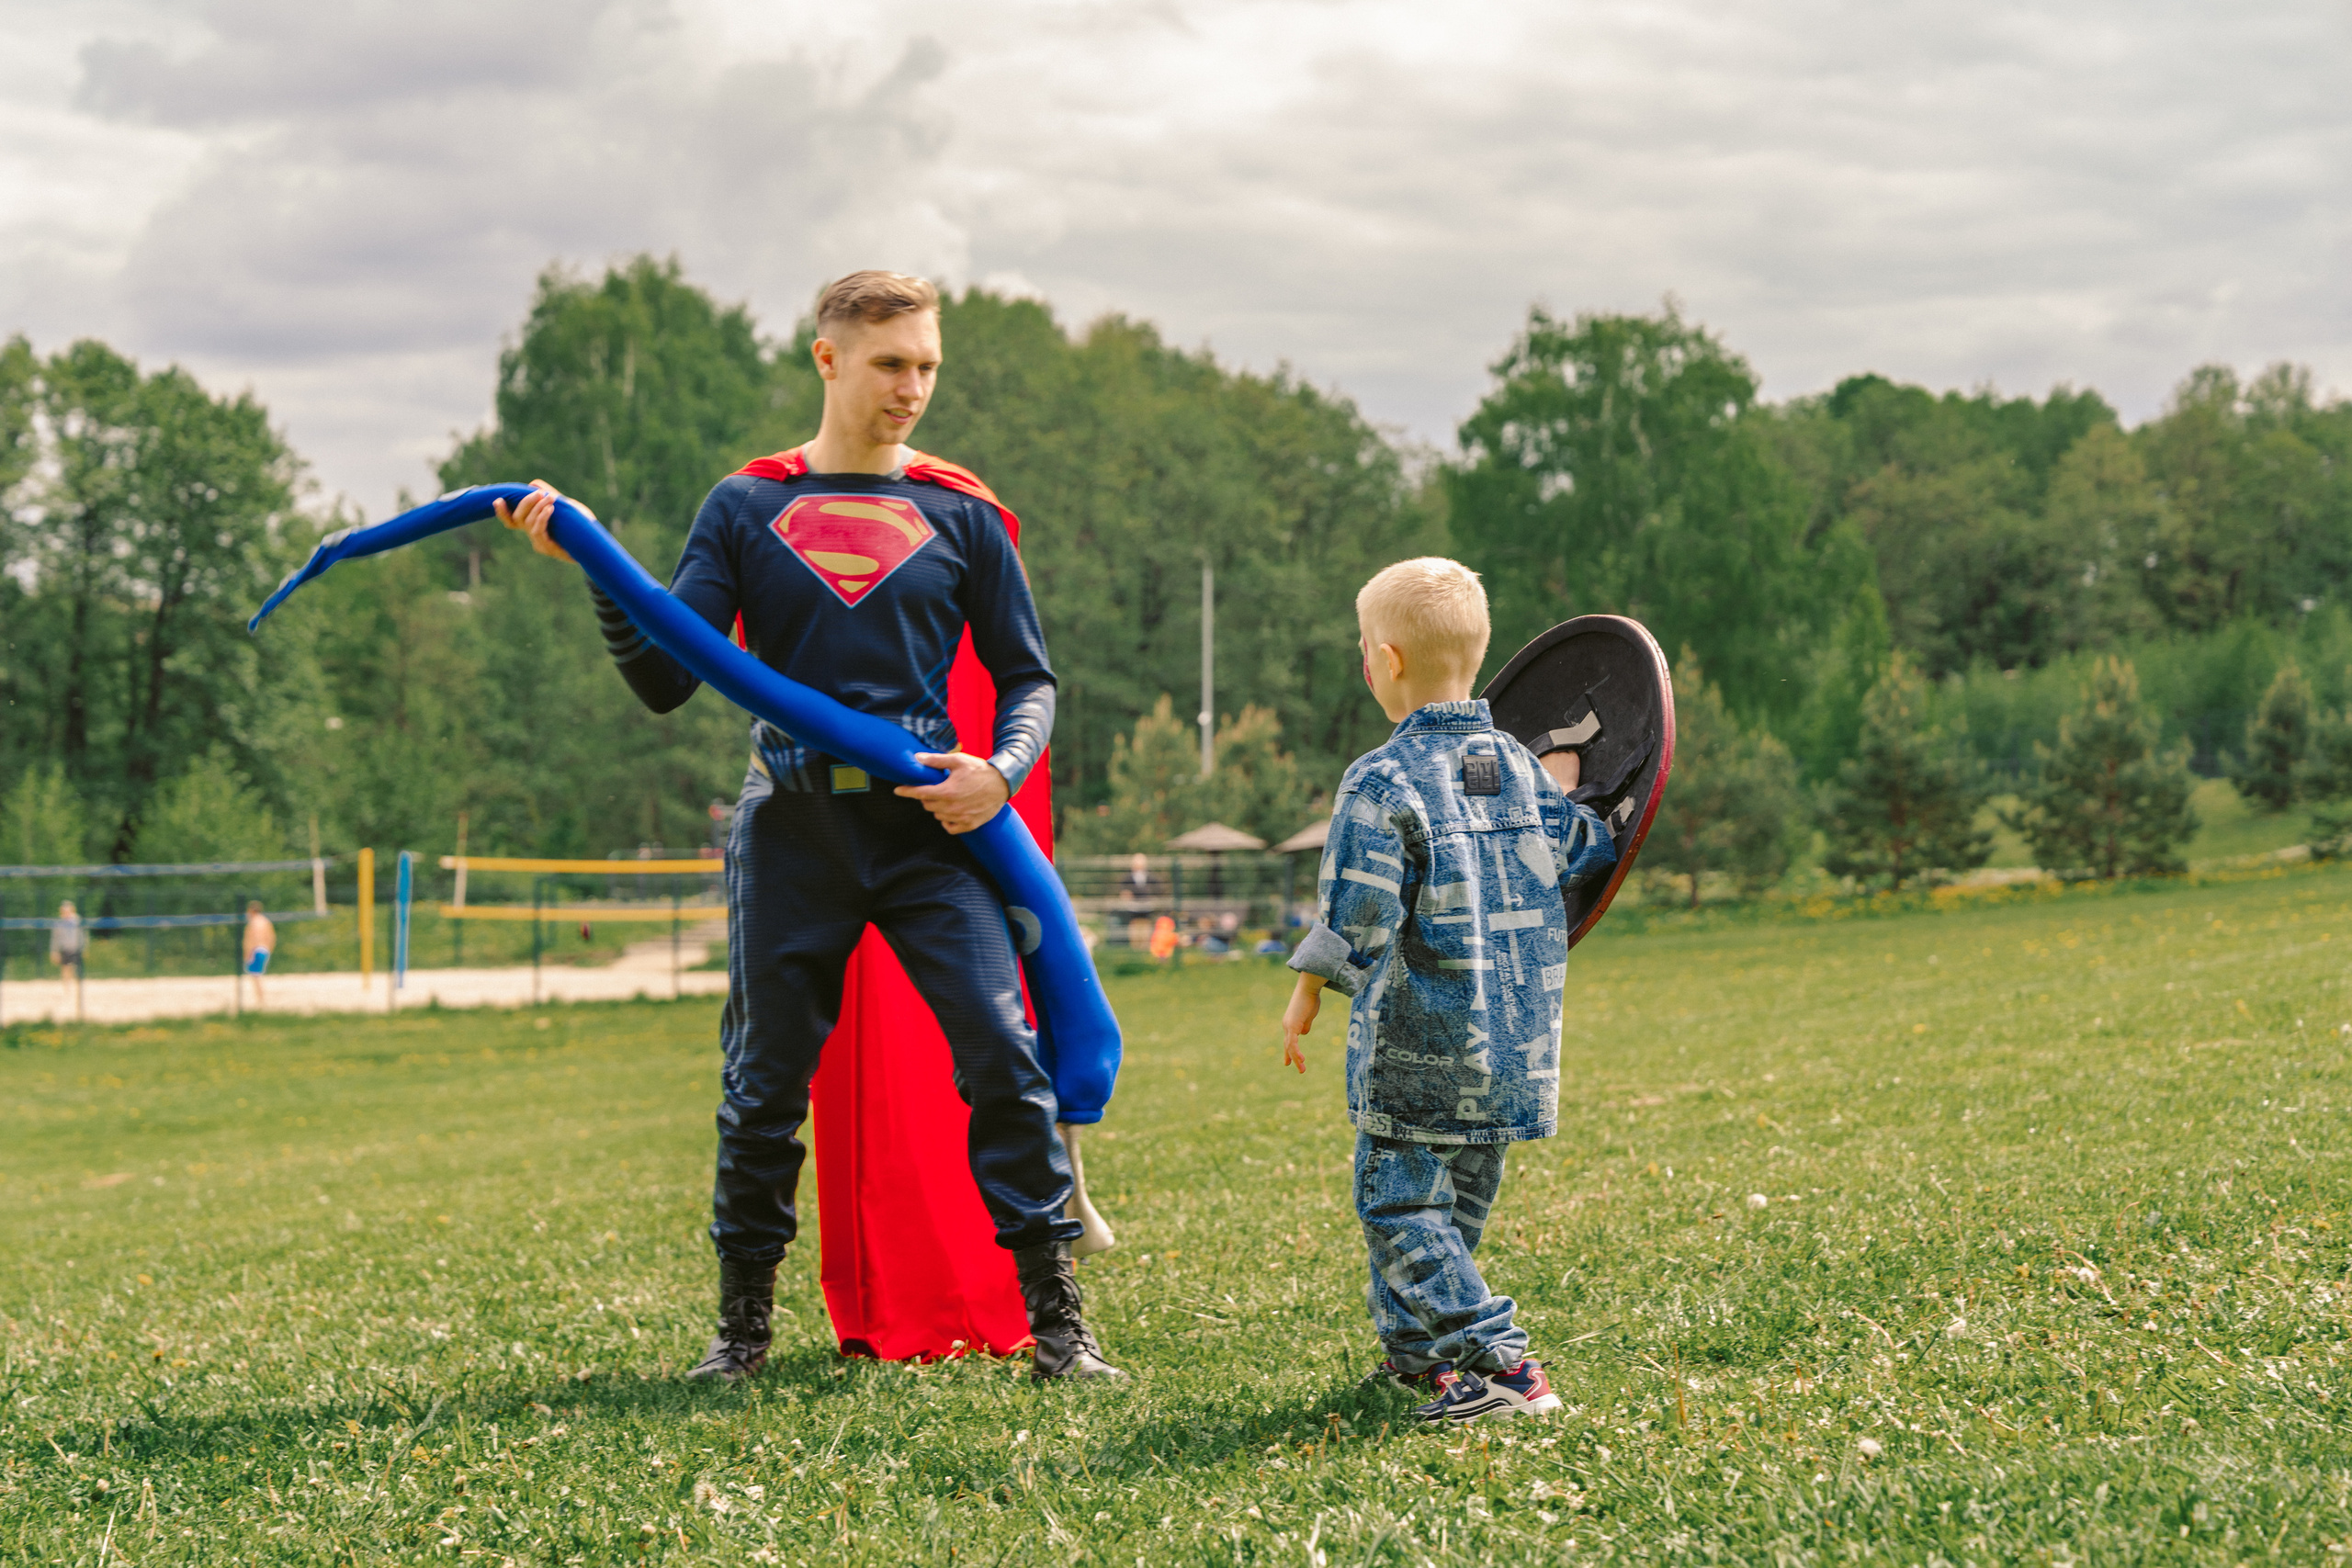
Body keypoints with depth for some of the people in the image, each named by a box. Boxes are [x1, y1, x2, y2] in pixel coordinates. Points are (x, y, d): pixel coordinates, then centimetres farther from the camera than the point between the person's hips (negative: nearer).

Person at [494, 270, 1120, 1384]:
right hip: (792, 829, 0)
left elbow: (1028, 678, 11)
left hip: (930, 828, 0)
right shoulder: (746, 507, 7)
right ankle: (742, 1320, 23)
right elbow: (666, 681, 1)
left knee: (1002, 1051, -12)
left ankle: (1054, 1316, -4)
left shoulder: (961, 515, 7)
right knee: (764, 1080, 7)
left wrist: (1001, 773, -9)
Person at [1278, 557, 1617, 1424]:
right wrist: (1563, 784, 31)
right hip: (1514, 1050, 7)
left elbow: (1354, 923, -15)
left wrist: (1306, 997, -1)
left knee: (1401, 1205, -2)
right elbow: (1588, 855, 15)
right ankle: (1415, 1347, 28)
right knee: (1459, 1203, 18)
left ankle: (1498, 1361, -13)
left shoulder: (1382, 783, -13)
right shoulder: (1523, 771, 6)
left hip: (1417, 1055, -7)